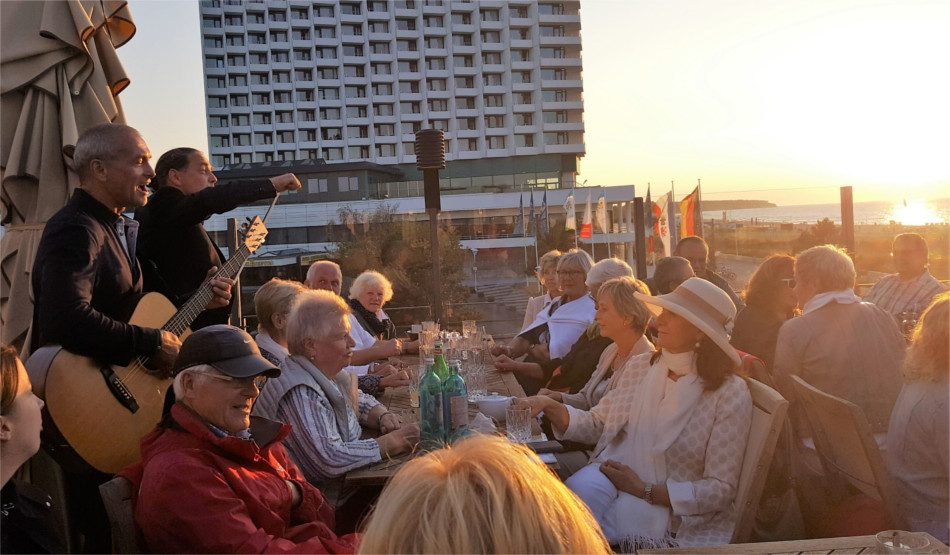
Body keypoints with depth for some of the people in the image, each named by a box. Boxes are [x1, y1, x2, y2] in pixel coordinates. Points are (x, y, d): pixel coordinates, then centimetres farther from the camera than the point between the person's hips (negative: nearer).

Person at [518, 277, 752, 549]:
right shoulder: (640, 367, 4)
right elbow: (596, 422, 11)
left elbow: (721, 489, -10)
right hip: (615, 475, 5)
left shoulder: (730, 393, -12)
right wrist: (550, 407, -8)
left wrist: (644, 490, -16)